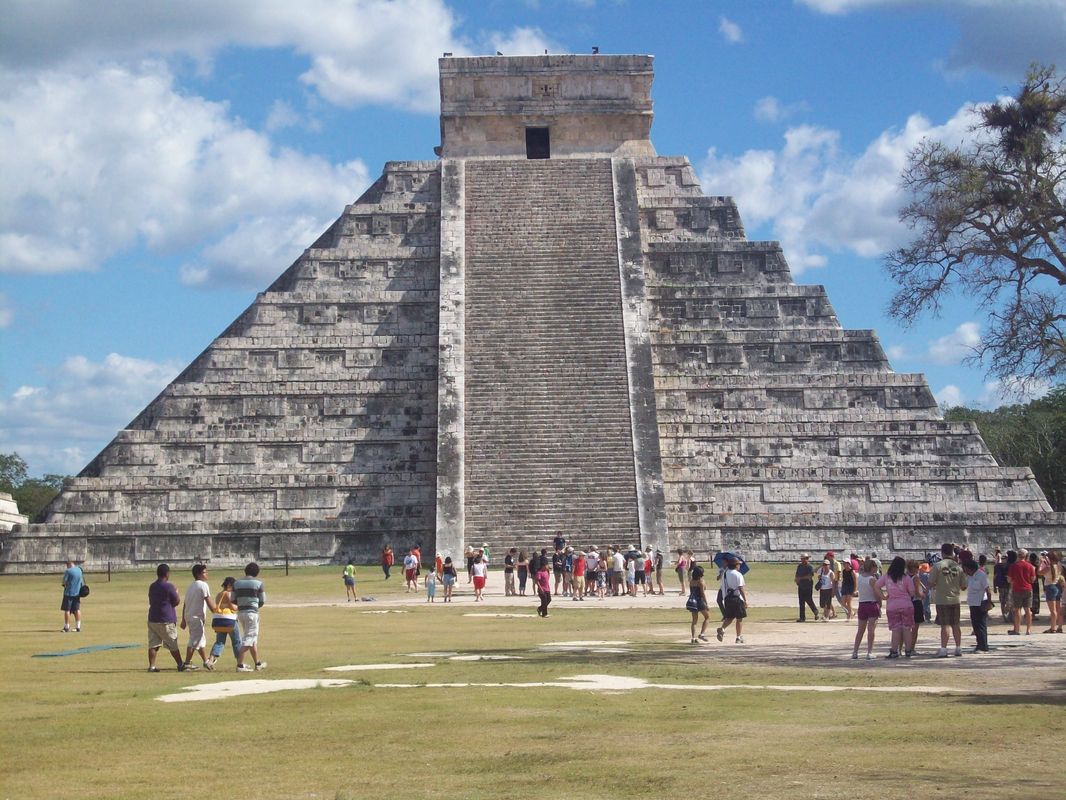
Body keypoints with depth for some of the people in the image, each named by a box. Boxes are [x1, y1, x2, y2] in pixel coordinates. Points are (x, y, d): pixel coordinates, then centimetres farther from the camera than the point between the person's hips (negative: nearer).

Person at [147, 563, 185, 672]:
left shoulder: (152, 587, 9)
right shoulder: (169, 586, -13)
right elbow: (177, 602, -7)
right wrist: (176, 592, 9)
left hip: (152, 619, 5)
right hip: (166, 620, -5)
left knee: (153, 644, 4)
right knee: (173, 645, 5)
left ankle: (151, 666, -3)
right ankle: (180, 665, 15)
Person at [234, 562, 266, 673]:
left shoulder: (237, 583, 7)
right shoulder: (258, 583, -4)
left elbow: (233, 600, 6)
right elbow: (262, 601, -1)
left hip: (240, 612, 6)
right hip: (252, 612, -6)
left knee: (253, 638, 19)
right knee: (248, 638, -4)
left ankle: (258, 663, 29)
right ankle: (240, 665, -14)